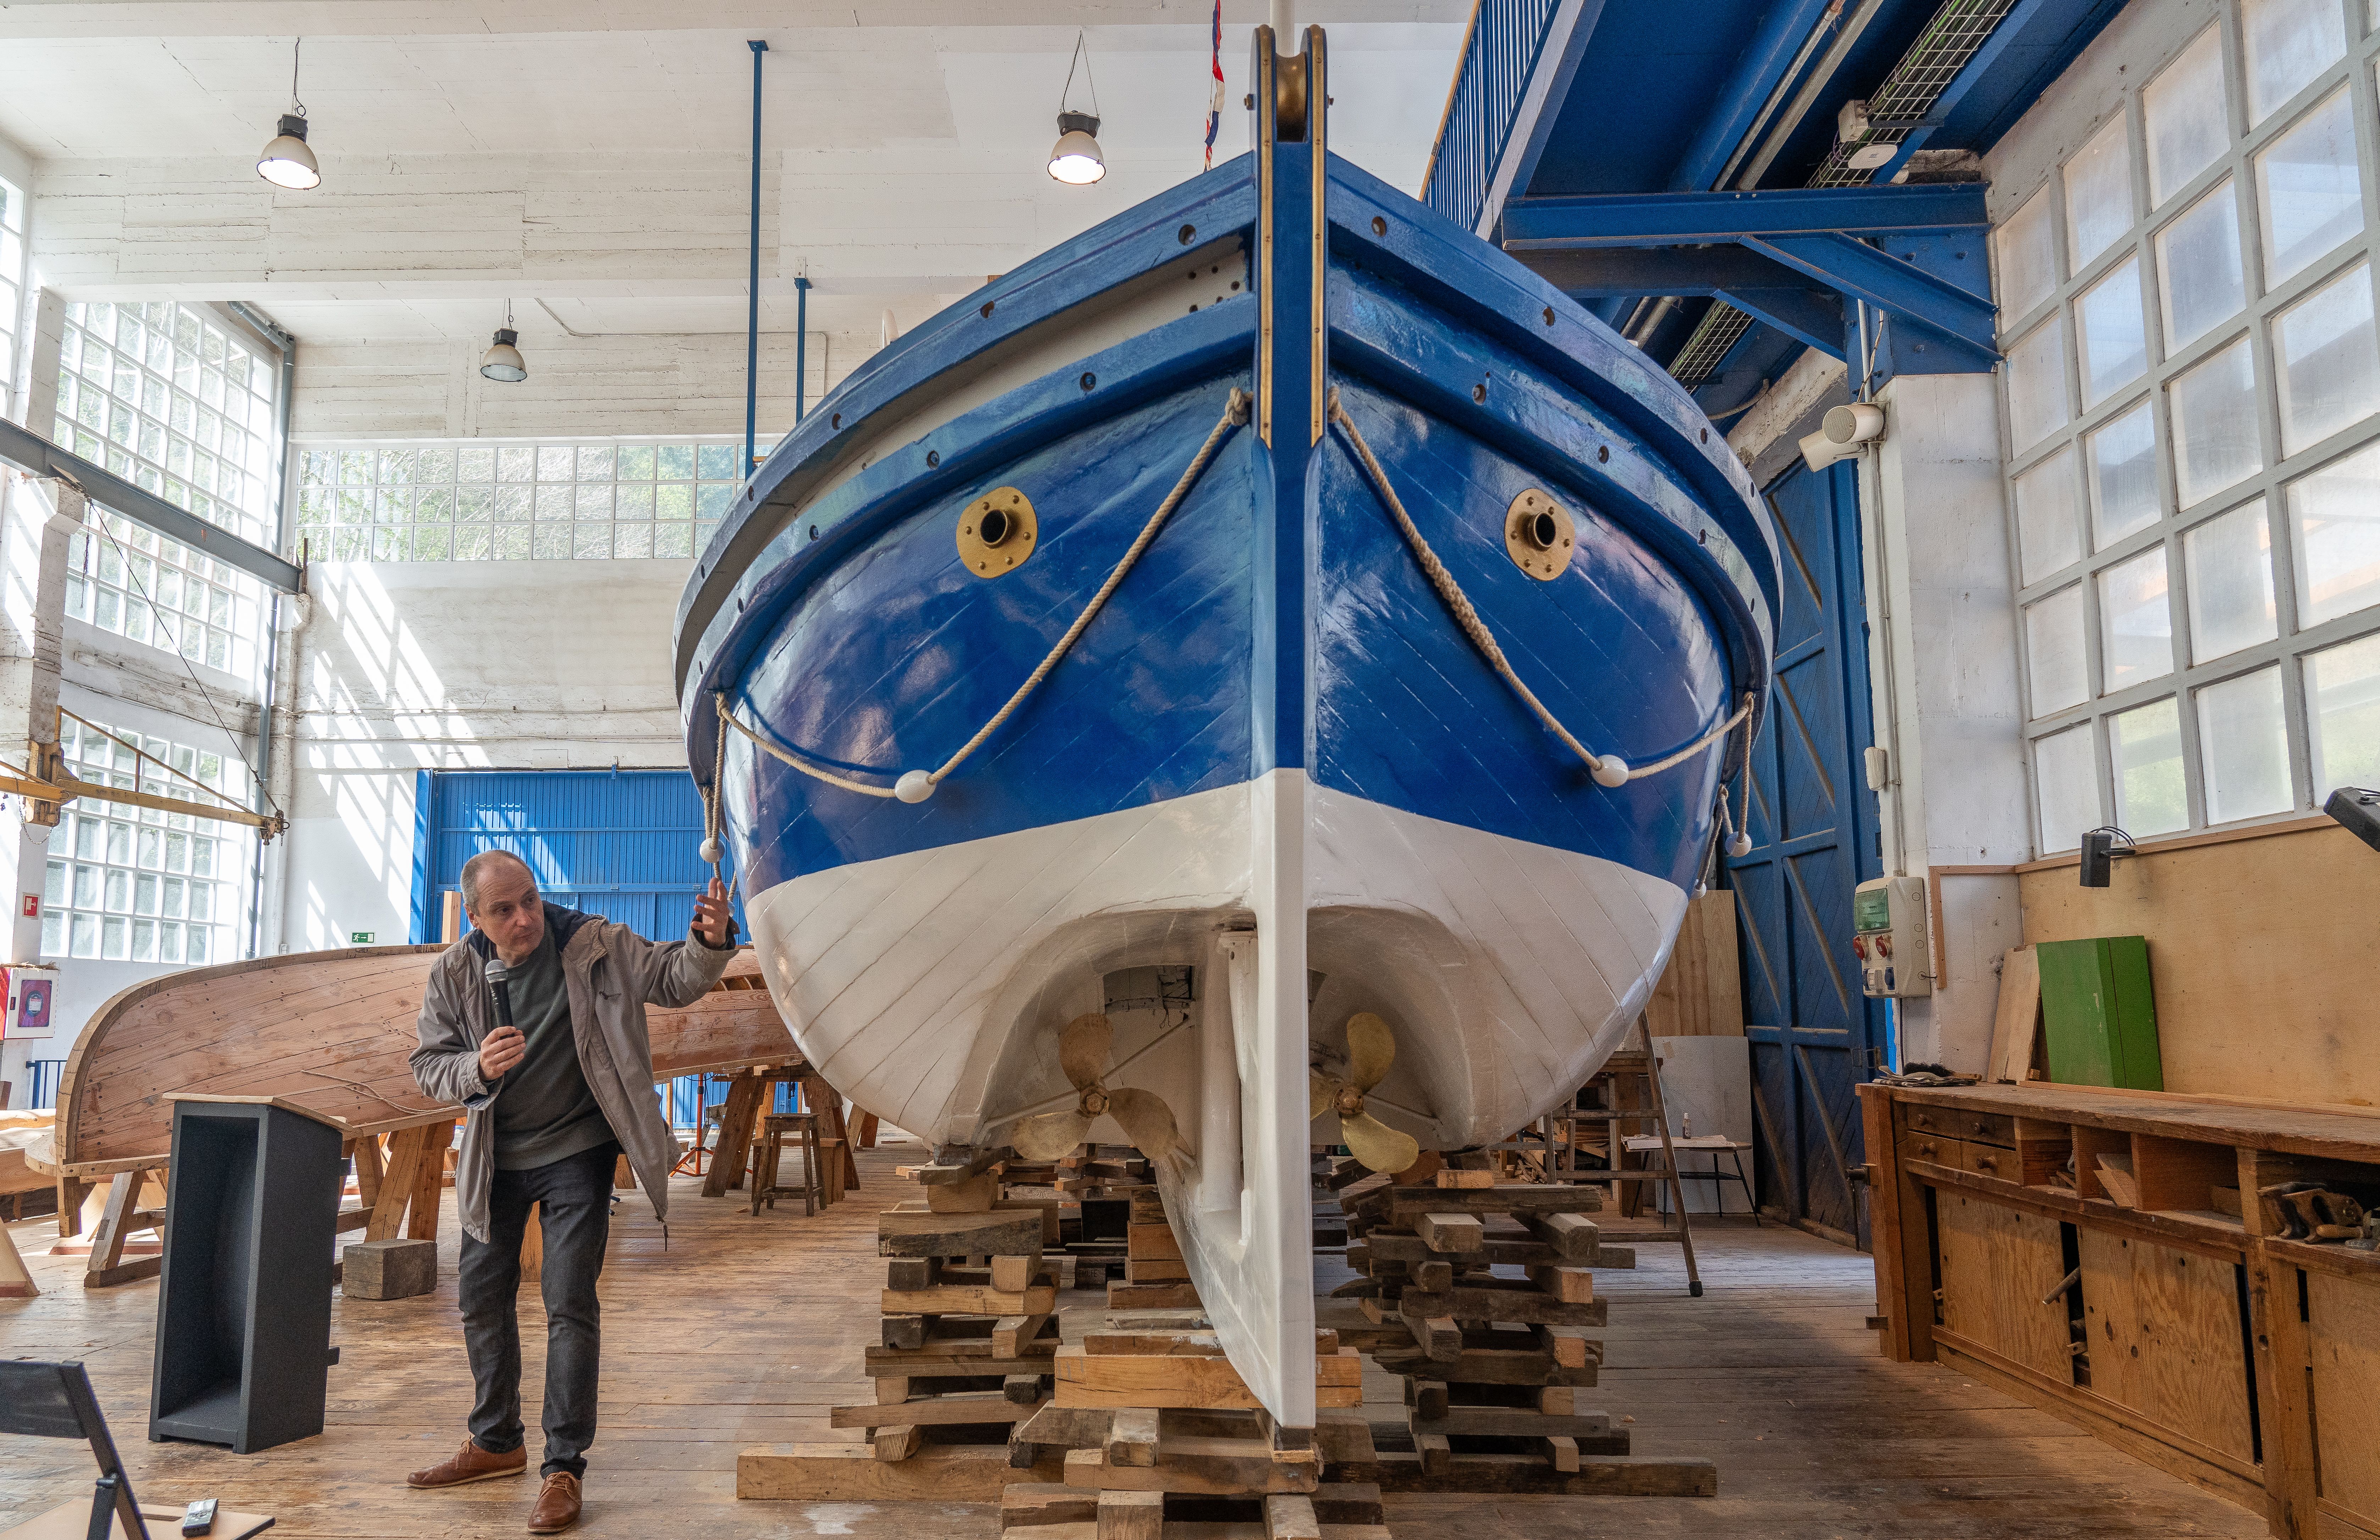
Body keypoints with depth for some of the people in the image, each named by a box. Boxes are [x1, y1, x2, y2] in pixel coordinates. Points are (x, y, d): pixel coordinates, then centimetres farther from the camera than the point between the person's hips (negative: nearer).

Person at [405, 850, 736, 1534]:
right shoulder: (453, 973, -8)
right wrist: (478, 1069, -25)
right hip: (494, 1159, 4)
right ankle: (496, 1444, 35)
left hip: (575, 1151, -4)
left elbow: (674, 980, -17)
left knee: (569, 1304, -7)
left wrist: (711, 941, -39)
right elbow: (428, 1065, -2)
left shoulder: (593, 944, -15)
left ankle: (564, 1467, 3)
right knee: (483, 1300, 15)